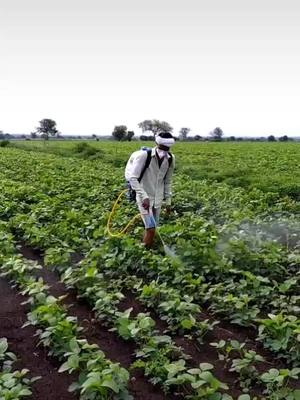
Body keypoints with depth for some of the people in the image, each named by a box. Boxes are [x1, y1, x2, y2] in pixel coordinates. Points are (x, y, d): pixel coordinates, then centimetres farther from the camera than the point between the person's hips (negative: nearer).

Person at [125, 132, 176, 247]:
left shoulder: (171, 159, -3)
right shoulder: (144, 155, -20)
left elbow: (168, 181, 9)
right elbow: (132, 178, -21)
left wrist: (168, 201, 9)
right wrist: (144, 196, -30)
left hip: (158, 199, 5)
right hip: (144, 197, -5)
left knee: (151, 228, 11)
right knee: (151, 229, -11)